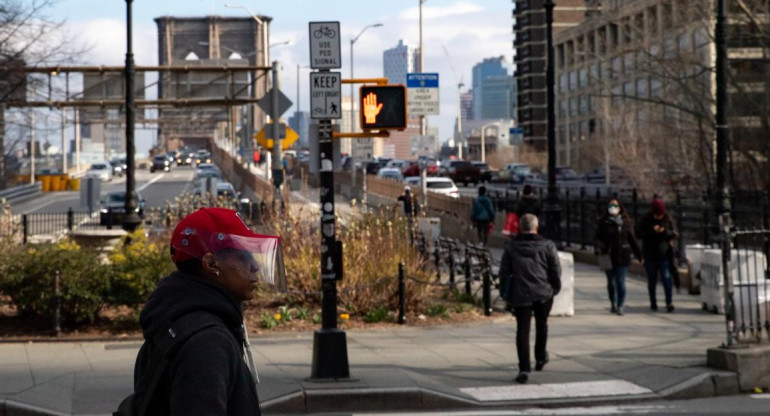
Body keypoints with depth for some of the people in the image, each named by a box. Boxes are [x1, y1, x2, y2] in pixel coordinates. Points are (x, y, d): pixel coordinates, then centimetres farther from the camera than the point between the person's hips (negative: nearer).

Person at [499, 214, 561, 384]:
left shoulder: (511, 246, 3)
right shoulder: (547, 245, 0)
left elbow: (504, 272, 4)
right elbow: (556, 270, 0)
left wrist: (505, 293, 13)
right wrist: (555, 288, 14)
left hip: (520, 295, -1)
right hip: (544, 293, 1)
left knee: (522, 330, -1)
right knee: (541, 325, 24)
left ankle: (524, 368, -13)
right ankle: (540, 358, 36)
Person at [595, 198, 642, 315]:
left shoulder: (626, 222, 3)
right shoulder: (603, 222, 2)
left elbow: (632, 240, 9)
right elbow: (598, 238, 3)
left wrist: (639, 255, 8)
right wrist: (602, 247, -18)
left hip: (622, 256, -1)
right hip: (609, 256, 1)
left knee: (620, 281, -7)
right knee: (611, 281, 12)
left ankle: (620, 306, -1)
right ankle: (613, 303, 29)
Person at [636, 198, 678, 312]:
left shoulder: (668, 219, 2)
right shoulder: (645, 220, -2)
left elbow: (674, 233, 2)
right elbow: (638, 234, -8)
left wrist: (665, 231, -18)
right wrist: (652, 231, -21)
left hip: (664, 254, 0)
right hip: (650, 255, 0)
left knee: (666, 277, -11)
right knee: (652, 280, 8)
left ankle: (669, 302, -13)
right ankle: (653, 303, 18)